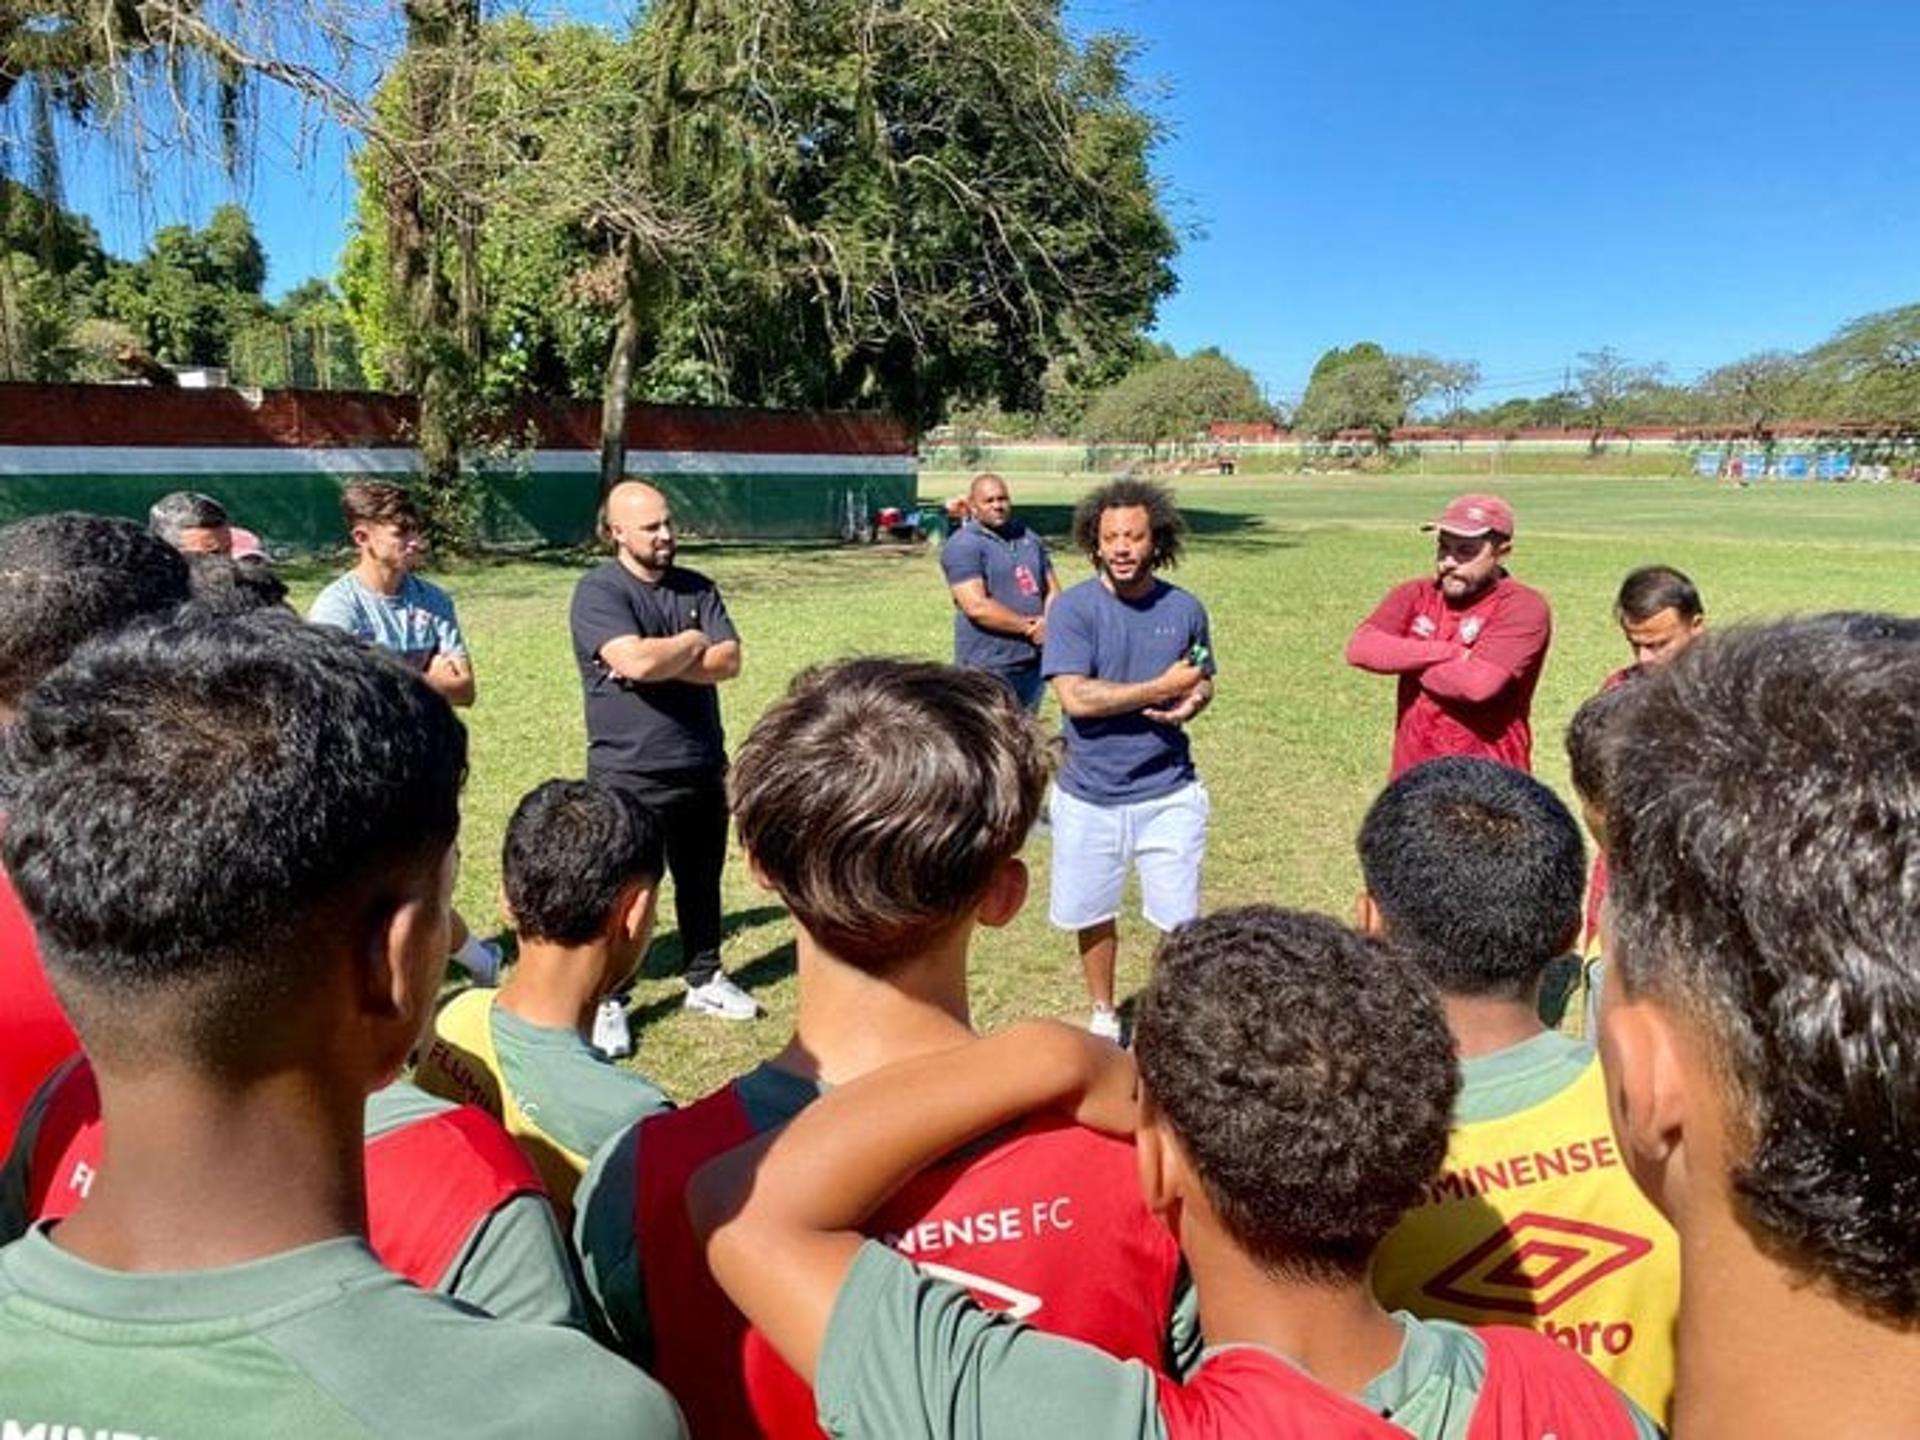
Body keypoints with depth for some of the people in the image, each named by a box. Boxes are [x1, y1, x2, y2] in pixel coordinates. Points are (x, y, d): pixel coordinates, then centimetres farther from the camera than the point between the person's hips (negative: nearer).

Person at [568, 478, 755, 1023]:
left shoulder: (697, 588, 7)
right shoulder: (598, 591, -10)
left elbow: (728, 661, -6)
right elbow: (635, 660, -26)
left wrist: (660, 661, -18)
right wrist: (692, 642, -9)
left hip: (702, 769, 6)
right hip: (628, 778, -5)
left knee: (702, 881, 19)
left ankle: (704, 980, 37)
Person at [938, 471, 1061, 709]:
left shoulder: (1029, 539, 14)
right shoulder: (963, 546, -9)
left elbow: (1052, 589, 15)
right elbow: (976, 607, -18)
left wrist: (1047, 623, -7)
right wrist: (1029, 627, -13)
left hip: (1033, 662, 7)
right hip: (988, 667, -7)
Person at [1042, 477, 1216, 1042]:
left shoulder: (1184, 609, 0)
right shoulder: (1073, 608, -10)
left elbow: (1202, 681, 12)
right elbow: (1075, 697, -20)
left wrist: (1193, 701, -12)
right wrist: (1162, 688, -18)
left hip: (1168, 793, 1)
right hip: (1089, 797, -1)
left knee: (1180, 919, 5)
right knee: (1092, 915, 16)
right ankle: (1103, 1015, 40)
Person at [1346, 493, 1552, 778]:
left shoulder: (1523, 606, -8)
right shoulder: (1415, 595, 7)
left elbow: (1477, 683, -23)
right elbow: (1360, 648, -10)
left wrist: (1408, 661, -7)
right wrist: (1447, 652, -15)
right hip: (1411, 779, 5)